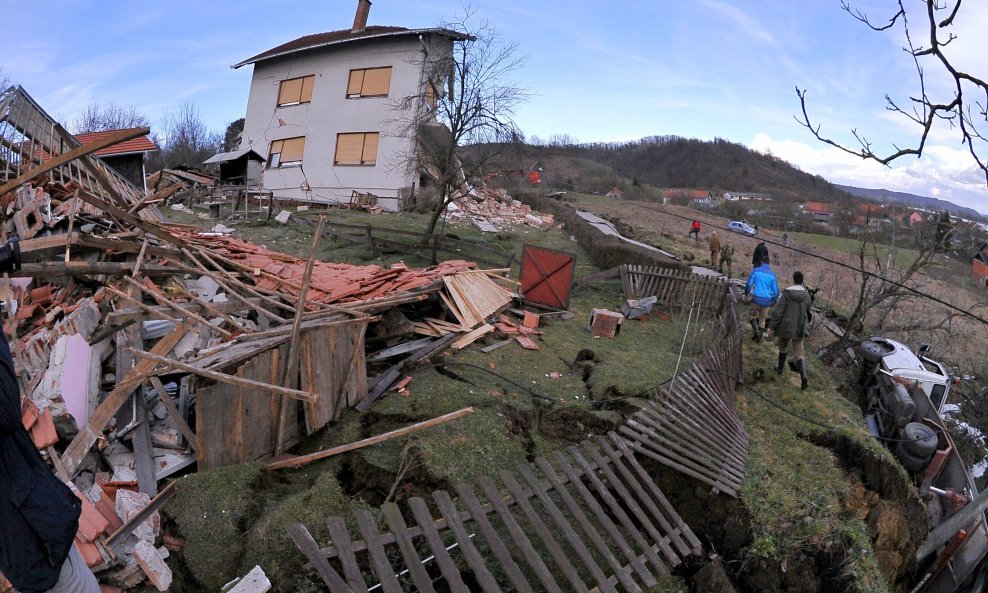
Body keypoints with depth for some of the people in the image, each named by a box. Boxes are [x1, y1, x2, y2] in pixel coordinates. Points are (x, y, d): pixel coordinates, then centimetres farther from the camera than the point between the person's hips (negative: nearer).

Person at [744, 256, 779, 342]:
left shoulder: (756, 271, -4)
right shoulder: (772, 274, 1)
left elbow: (749, 283, -3)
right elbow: (776, 289, 4)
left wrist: (746, 293, 14)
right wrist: (775, 300, 19)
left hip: (756, 298, -3)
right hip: (767, 300, 3)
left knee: (752, 315, 15)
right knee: (762, 319, 15)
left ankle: (756, 331, -5)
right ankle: (759, 337, 23)